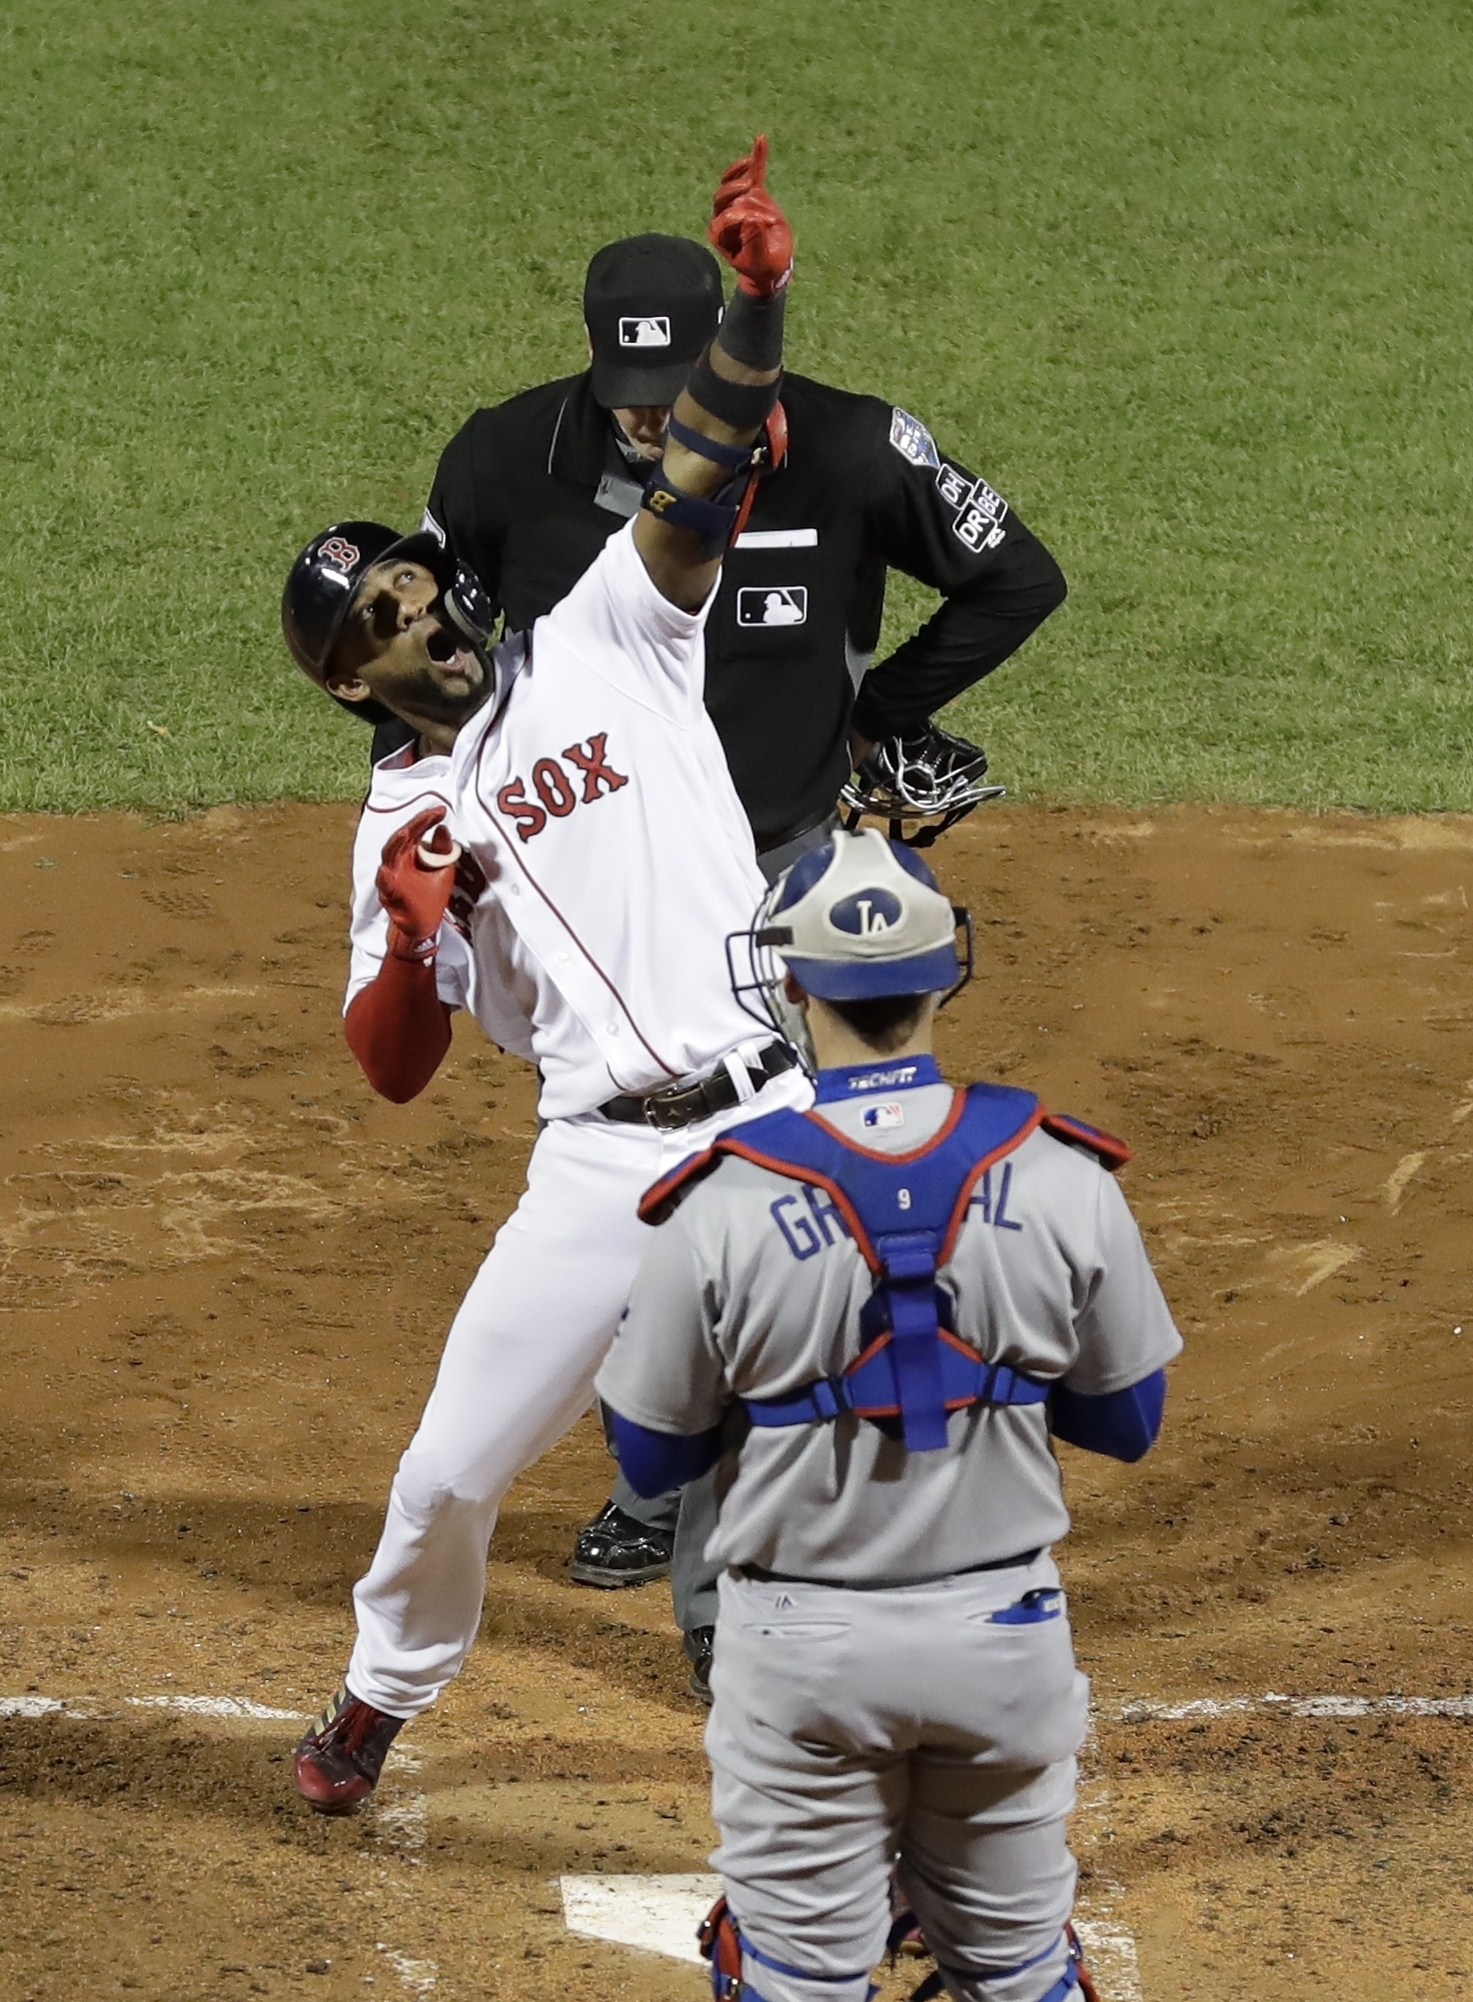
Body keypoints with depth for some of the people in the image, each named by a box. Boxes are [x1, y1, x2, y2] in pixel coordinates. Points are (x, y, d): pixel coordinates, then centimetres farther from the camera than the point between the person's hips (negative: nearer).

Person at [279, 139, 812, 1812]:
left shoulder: (607, 642, 7)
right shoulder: (406, 813, 11)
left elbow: (707, 472, -8)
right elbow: (393, 1070, 7)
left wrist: (755, 304, -24)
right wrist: (409, 932, -13)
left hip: (779, 1125, -2)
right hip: (606, 1162, 2)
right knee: (455, 1465, 8)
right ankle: (383, 1691, 36)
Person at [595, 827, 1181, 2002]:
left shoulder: (725, 1207, -15)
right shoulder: (1063, 1182, -10)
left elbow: (652, 1462, -3)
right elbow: (1126, 1422, 1)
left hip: (805, 1643, -2)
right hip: (1007, 1631, 2)